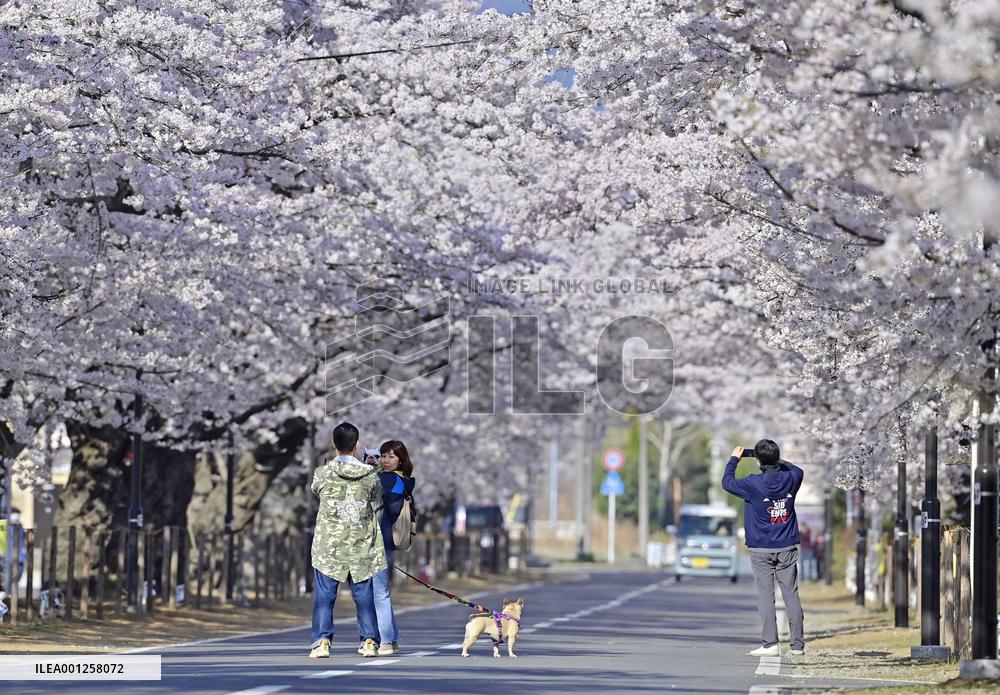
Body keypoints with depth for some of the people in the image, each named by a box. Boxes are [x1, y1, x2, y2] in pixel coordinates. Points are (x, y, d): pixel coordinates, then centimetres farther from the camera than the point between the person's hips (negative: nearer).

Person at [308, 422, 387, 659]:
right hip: (362, 544, 2)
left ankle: (322, 641, -2)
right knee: (364, 594, 10)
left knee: (324, 594, 4)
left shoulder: (323, 473, -8)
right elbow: (377, 503, 11)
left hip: (328, 544, -1)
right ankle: (369, 641, 8)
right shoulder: (370, 475, -4)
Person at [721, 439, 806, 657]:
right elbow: (798, 470, 22)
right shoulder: (790, 478, -4)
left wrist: (734, 459, 14)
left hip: (761, 549, -3)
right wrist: (777, 461, 25)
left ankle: (770, 644, -8)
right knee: (791, 595, 6)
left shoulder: (754, 484, -15)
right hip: (787, 548, 3)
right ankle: (798, 644, 6)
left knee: (766, 596, -2)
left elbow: (727, 482, 1)